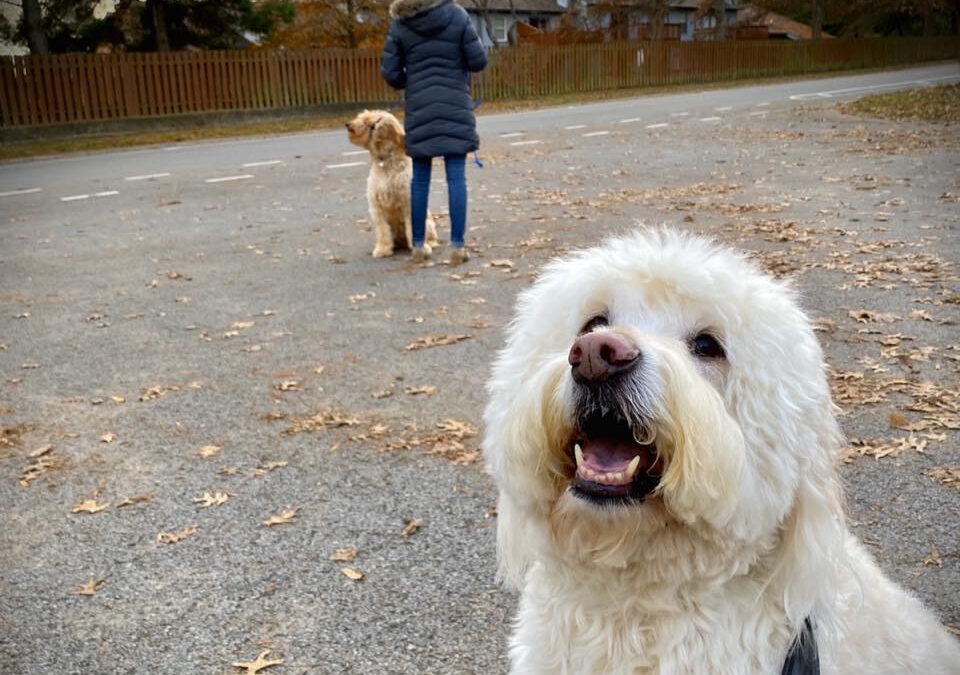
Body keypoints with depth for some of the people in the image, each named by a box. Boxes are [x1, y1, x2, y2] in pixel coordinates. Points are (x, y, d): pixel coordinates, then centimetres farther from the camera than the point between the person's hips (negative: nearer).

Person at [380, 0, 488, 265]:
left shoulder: (400, 23, -1)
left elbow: (390, 73, 0)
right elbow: (478, 61, -4)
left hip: (419, 109, 1)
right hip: (455, 107, -1)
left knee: (420, 179, 9)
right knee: (456, 177, 0)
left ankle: (418, 244, 12)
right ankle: (457, 245, -1)